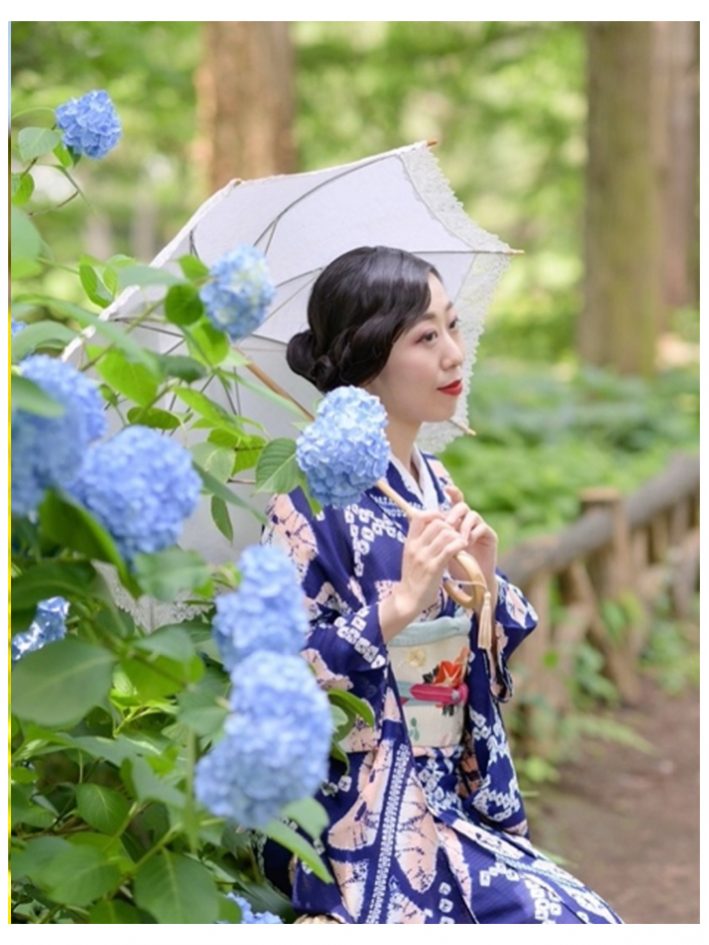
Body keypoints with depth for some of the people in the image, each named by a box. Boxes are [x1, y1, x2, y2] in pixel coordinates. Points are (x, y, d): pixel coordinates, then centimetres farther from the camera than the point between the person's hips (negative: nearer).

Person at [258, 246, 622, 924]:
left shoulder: (437, 485, 10)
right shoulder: (316, 497, -12)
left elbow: (491, 654, 14)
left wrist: (485, 582, -7)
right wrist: (401, 602, -23)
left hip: (452, 797, 7)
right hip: (360, 815, -7)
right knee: (570, 920, -18)